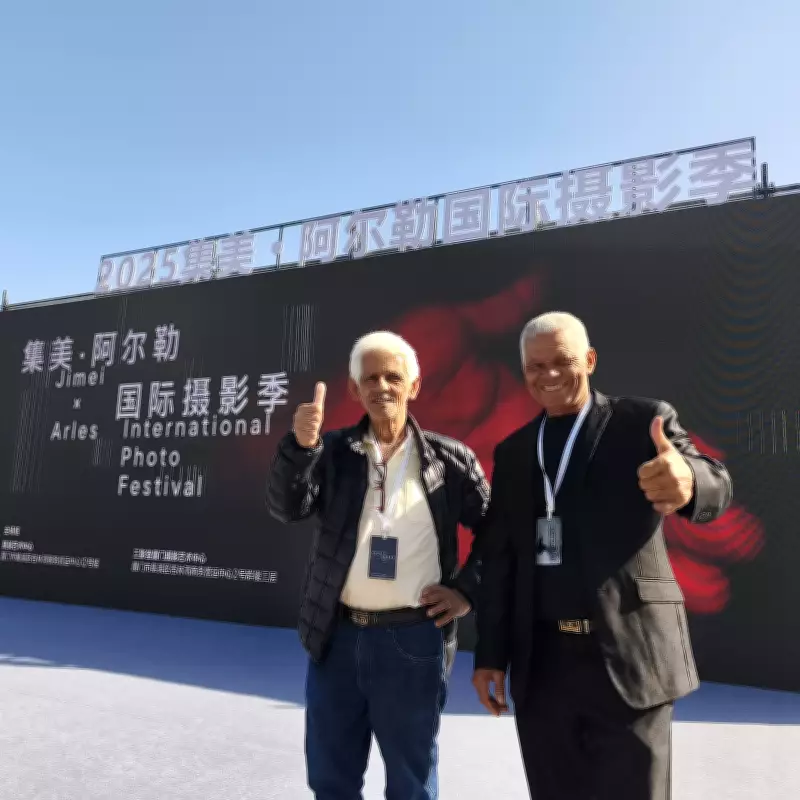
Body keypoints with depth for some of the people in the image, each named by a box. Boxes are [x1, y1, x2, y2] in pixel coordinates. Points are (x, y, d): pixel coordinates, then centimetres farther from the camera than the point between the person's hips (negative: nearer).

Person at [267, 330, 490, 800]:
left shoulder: (450, 459, -2)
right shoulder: (335, 452, 2)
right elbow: (287, 509, -11)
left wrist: (468, 589, -3)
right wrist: (300, 445, -25)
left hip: (413, 640, -2)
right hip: (337, 636, 3)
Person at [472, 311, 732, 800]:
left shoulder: (644, 421, -1)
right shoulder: (512, 452, 10)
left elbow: (715, 489, -17)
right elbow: (498, 558, 11)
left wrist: (687, 481, -41)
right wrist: (490, 653, 9)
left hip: (628, 654, -3)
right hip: (541, 661, 4)